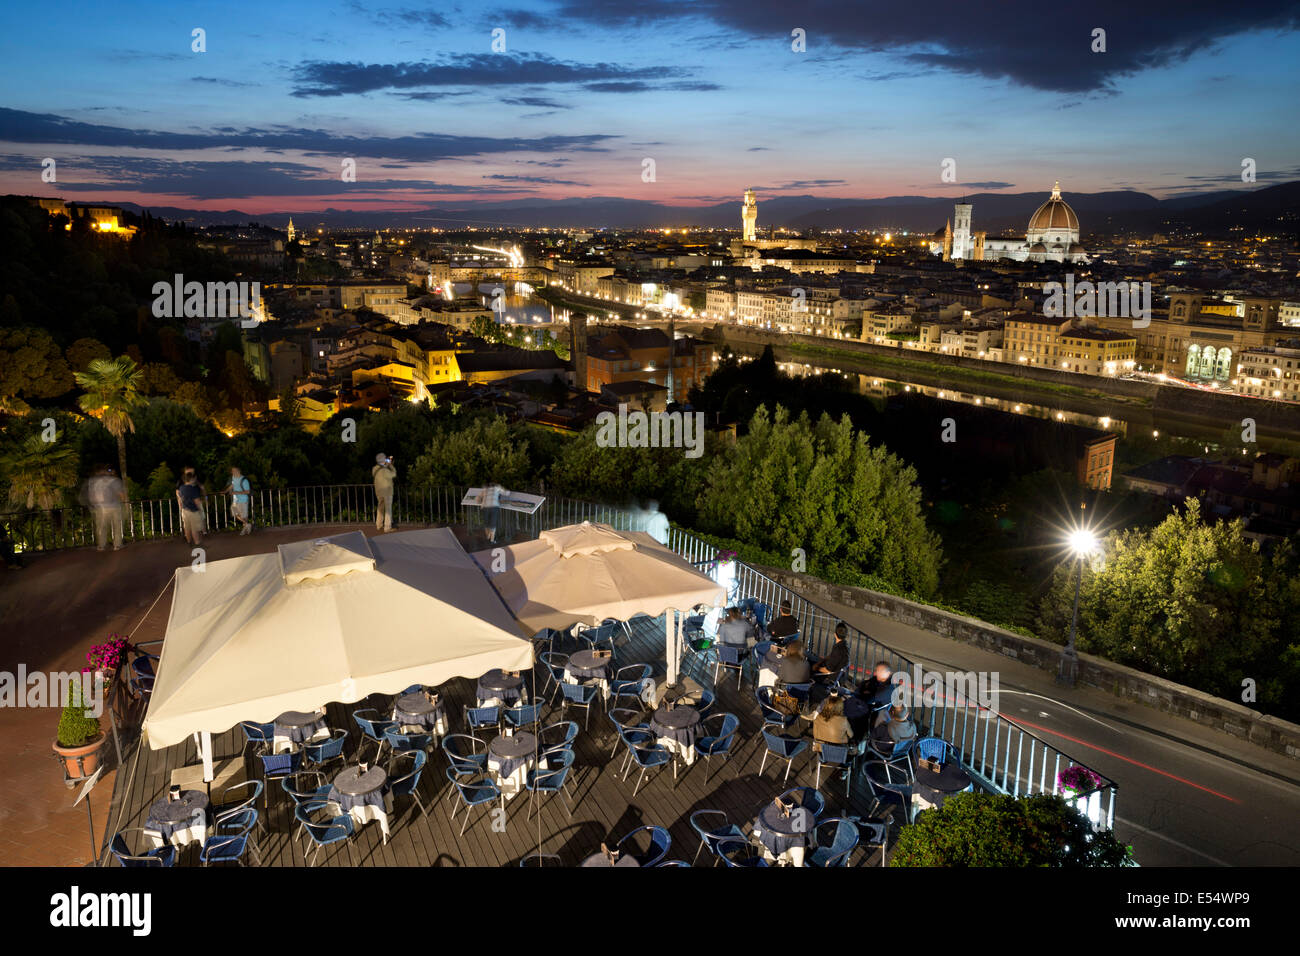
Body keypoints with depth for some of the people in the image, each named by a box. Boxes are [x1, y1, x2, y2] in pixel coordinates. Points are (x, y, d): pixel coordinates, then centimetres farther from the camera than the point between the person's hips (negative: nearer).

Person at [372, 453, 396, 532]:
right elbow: (394, 474, -8)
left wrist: (387, 465, 10)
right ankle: (387, 527, 4)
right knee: (388, 509, 2)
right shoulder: (385, 471, -24)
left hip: (378, 492, 7)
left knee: (380, 508, 20)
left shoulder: (375, 469, -2)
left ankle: (379, 526, 27)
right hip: (387, 491, -7)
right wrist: (390, 465, -2)